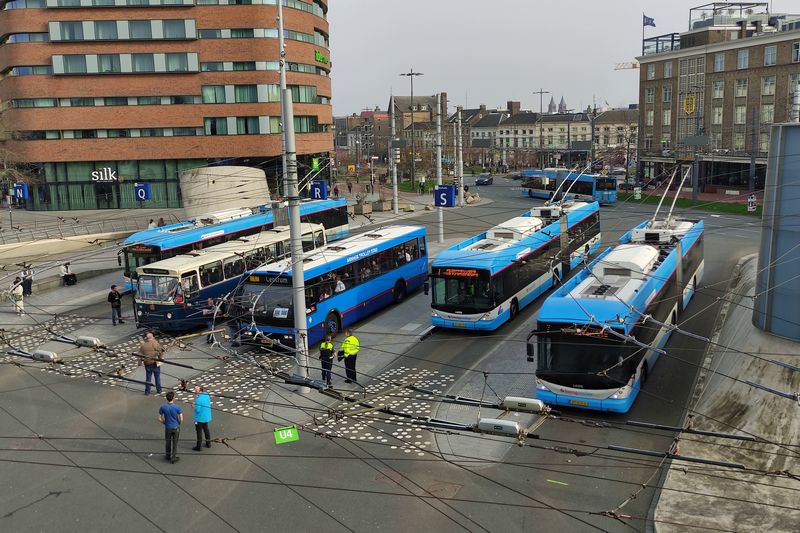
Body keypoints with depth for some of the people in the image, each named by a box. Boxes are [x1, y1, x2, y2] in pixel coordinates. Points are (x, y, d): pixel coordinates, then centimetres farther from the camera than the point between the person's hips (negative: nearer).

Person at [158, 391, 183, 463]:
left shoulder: (163, 407, -13)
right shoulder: (177, 407, -18)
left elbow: (160, 419, -6)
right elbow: (181, 419, -15)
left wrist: (165, 423, 12)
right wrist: (179, 424, 6)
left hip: (168, 428, 1)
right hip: (176, 427, -1)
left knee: (168, 442, 22)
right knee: (175, 443, 13)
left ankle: (168, 456, 37)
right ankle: (174, 458, 20)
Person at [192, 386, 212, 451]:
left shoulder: (198, 398, -23)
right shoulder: (207, 396, 1)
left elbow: (197, 410, -23)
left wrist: (194, 407, -4)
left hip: (200, 418, -7)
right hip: (207, 417, 7)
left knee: (199, 431, 4)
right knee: (206, 429, 22)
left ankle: (198, 446, 12)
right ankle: (208, 443, 33)